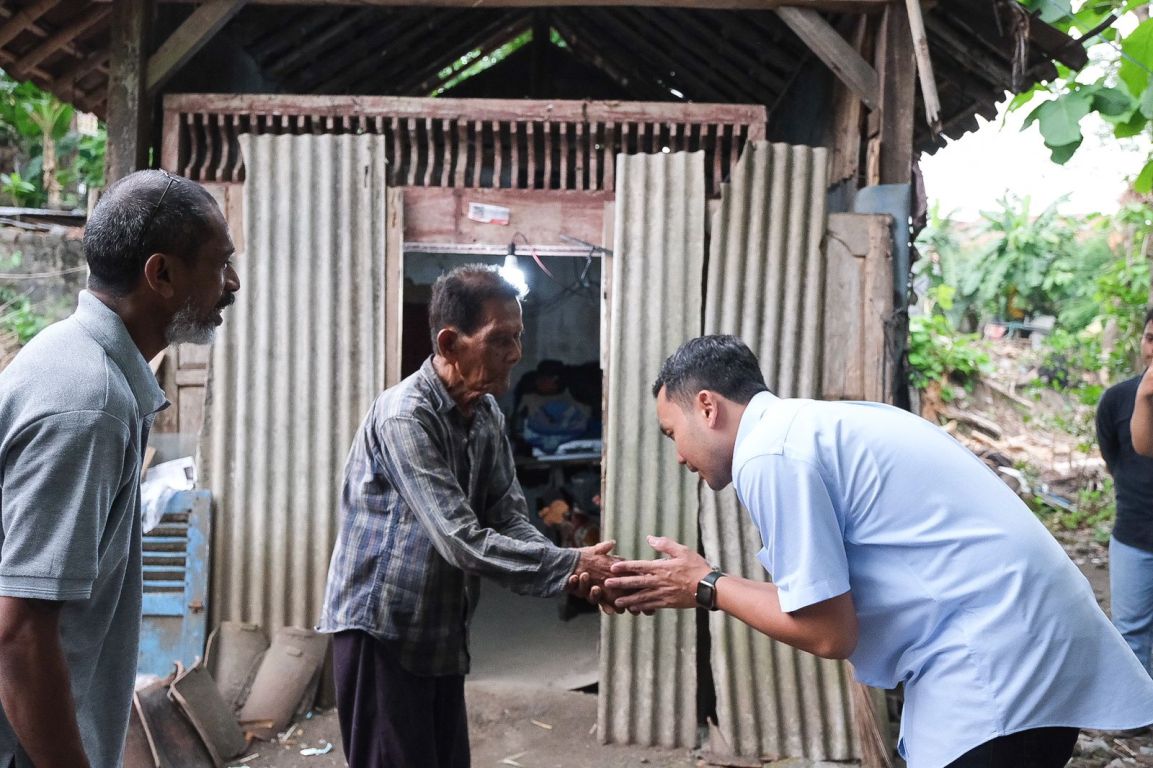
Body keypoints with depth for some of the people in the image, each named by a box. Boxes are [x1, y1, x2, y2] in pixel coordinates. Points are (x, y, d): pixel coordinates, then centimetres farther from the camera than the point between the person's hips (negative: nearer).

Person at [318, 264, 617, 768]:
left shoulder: (487, 414, 5)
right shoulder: (405, 415, -23)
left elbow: (509, 517, 1)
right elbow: (464, 543, -28)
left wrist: (572, 571, -17)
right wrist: (571, 566, -26)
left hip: (443, 634, 8)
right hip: (382, 630, -8)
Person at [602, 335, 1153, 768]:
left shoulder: (768, 454, -15)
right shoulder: (807, 426, 13)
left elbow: (828, 632, -13)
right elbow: (817, 593, 14)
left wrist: (706, 588, -1)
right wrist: (679, 588, 15)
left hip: (1000, 658, -9)